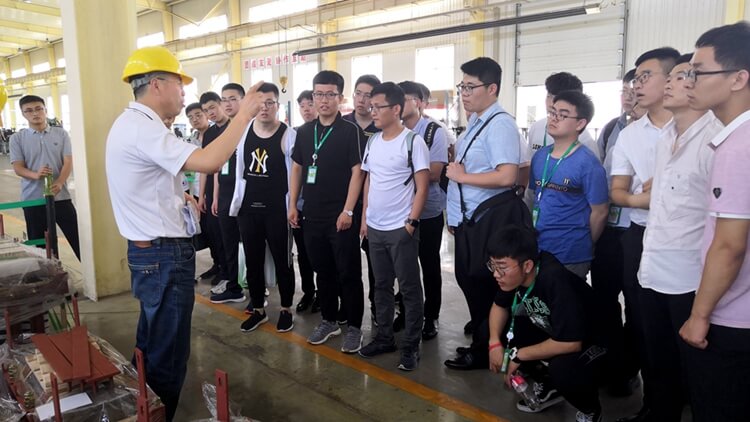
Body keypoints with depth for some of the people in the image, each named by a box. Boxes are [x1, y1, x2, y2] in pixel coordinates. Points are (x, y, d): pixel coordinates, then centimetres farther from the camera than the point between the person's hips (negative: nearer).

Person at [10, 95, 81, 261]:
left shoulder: (61, 134, 3)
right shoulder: (17, 138, 3)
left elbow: (68, 162, -4)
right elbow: (18, 168, -2)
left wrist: (59, 183, -21)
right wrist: (35, 175, -25)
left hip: (60, 197, -1)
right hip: (32, 199, 1)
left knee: (77, 238, 1)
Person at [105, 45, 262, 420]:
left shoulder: (131, 123, 14)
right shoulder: (142, 127, -20)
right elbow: (207, 162, -33)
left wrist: (177, 194, 13)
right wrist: (244, 113, -24)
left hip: (150, 251, 11)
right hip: (164, 255, -11)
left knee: (152, 342, 24)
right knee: (168, 350, 1)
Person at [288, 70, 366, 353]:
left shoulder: (351, 131, -6)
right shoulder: (304, 131, 10)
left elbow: (357, 172, -10)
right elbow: (297, 169, 15)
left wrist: (348, 211, -15)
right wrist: (292, 205, 9)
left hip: (341, 216, -5)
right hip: (312, 215, 5)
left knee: (348, 274, 3)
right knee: (323, 271, 15)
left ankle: (354, 327, 16)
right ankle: (328, 321, 30)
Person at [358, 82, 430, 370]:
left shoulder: (413, 141, -9)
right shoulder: (372, 142, 9)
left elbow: (422, 187, -10)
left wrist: (411, 222, -14)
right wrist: (364, 218, 11)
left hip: (401, 228, -6)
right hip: (374, 228, 6)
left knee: (409, 288, 3)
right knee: (381, 285, 15)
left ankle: (411, 345, 15)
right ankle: (384, 337, 29)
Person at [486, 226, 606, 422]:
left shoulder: (555, 281, -36)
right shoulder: (513, 274, -16)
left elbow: (571, 342, -35)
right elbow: (500, 306, 0)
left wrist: (518, 355, -25)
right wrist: (495, 343, -17)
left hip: (587, 341, -7)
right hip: (548, 331, 7)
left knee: (562, 368, -36)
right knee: (495, 331, -9)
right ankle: (548, 386, 11)